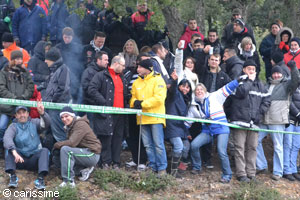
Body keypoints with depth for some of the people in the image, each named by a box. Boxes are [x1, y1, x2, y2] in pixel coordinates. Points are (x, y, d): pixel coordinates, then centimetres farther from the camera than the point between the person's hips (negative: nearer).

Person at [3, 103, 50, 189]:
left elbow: (46, 124, -14)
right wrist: (15, 152, -38)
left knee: (45, 150, -24)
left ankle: (41, 178, -37)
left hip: (34, 158, 0)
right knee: (10, 150, -24)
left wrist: (42, 113, -37)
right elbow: (7, 138, -18)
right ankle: (12, 176, -36)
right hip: (19, 159, 0)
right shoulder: (13, 126, 2)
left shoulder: (34, 123, 6)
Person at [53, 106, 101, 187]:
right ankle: (84, 169, 6)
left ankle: (68, 181, -24)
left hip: (92, 154, -10)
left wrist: (57, 145, -13)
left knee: (65, 149, -27)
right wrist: (59, 145, -9)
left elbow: (72, 143, -26)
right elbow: (70, 142, 10)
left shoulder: (81, 124, -17)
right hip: (84, 152, 10)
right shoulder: (69, 126, 13)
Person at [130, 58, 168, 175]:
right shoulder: (136, 83, 15)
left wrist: (143, 103, -18)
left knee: (158, 144, -6)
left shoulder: (158, 80, -5)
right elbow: (133, 97, 17)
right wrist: (135, 102, -8)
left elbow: (159, 98, -15)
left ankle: (162, 168, 1)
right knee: (148, 145, 9)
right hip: (143, 118, 6)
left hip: (156, 117, -6)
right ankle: (153, 166, 17)